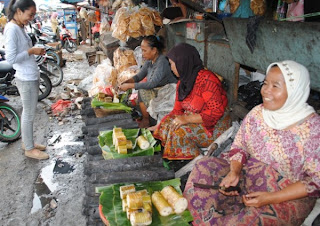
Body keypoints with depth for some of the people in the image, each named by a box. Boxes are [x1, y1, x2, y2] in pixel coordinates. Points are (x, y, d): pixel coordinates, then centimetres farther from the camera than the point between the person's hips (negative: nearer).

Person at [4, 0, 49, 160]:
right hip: (26, 79, -9)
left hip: (31, 77, 9)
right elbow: (11, 58, -21)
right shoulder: (11, 29, -18)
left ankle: (27, 142, 33)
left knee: (28, 112, 18)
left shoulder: (20, 27, 11)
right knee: (29, 114, 2)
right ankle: (29, 149, 17)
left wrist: (35, 51, 7)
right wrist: (31, 51, -16)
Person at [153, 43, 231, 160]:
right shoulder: (182, 82, 7)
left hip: (214, 127, -8)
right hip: (192, 122, 8)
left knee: (181, 131, -28)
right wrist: (157, 126, 1)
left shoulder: (206, 79, -20)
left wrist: (187, 118, -26)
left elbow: (217, 111, -24)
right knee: (165, 124, -10)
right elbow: (177, 110, 11)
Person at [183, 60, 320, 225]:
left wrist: (271, 198, -21)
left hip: (288, 197, -4)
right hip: (249, 176, 5)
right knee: (203, 167, -14)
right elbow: (239, 147, 5)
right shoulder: (257, 113, -4)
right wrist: (234, 171, -16)